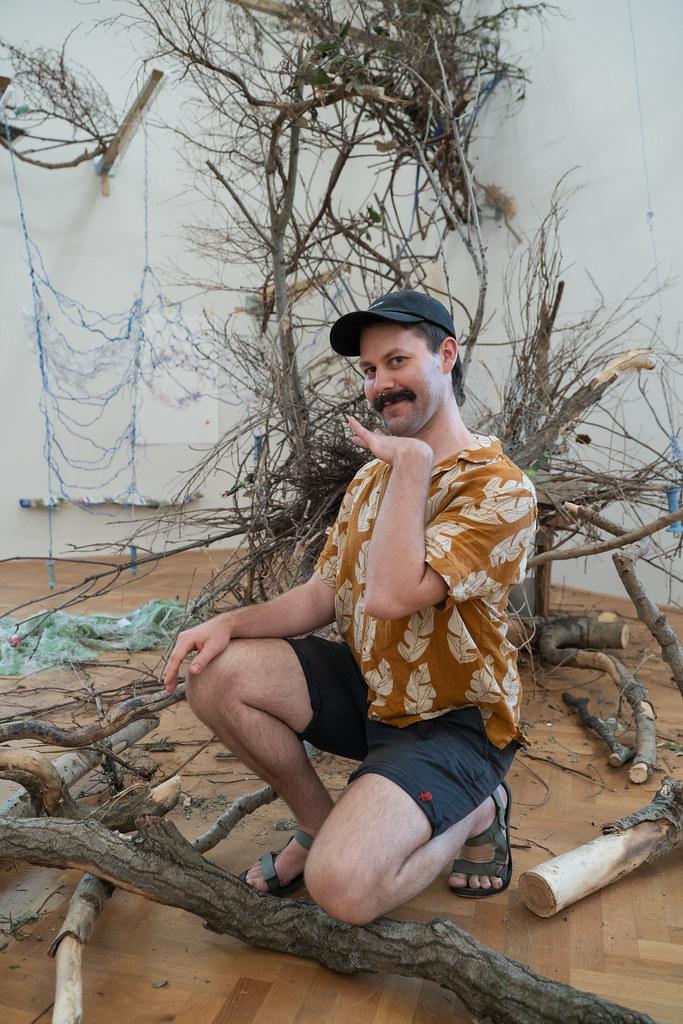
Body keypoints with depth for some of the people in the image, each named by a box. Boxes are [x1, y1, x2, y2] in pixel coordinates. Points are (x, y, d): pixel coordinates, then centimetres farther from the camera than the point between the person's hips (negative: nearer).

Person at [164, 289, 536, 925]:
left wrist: (413, 459, -25)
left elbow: (389, 595, -33)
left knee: (342, 885, -27)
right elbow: (323, 595, 6)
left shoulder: (498, 487, -20)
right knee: (214, 675, -10)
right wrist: (229, 624, -10)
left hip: (452, 722, -7)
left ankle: (473, 813, 5)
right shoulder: (372, 477, 7)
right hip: (368, 689, 7)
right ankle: (322, 823, 10)